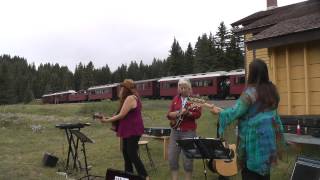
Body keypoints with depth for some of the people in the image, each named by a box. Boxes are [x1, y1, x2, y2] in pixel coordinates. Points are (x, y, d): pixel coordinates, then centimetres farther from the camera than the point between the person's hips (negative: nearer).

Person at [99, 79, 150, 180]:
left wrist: (106, 120, -12)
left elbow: (121, 115, -20)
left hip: (133, 130, -11)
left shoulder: (130, 98, -17)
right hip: (129, 130, 11)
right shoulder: (133, 97, 16)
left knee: (132, 154, -8)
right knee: (125, 152, 14)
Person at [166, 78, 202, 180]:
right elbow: (169, 114, 6)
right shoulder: (175, 99, 11)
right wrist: (179, 112, -13)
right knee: (172, 157, 4)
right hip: (175, 131, 4)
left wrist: (188, 113, -28)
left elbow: (198, 114, -10)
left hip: (188, 131, -4)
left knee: (187, 159, -4)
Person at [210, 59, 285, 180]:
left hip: (254, 137, -7)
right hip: (269, 135, 7)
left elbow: (236, 111, -14)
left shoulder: (250, 92, -17)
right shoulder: (272, 90, 5)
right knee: (264, 170, 18)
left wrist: (219, 112, 0)